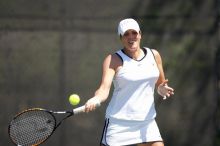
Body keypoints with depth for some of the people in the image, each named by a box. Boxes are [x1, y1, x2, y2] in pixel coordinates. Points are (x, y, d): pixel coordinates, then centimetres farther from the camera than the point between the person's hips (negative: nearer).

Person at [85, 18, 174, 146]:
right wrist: (96, 99, -42)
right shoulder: (113, 60, -7)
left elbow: (160, 85, 18)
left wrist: (163, 89, -6)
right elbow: (104, 88, -19)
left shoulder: (154, 55, 7)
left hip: (147, 123, 4)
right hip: (118, 124, -4)